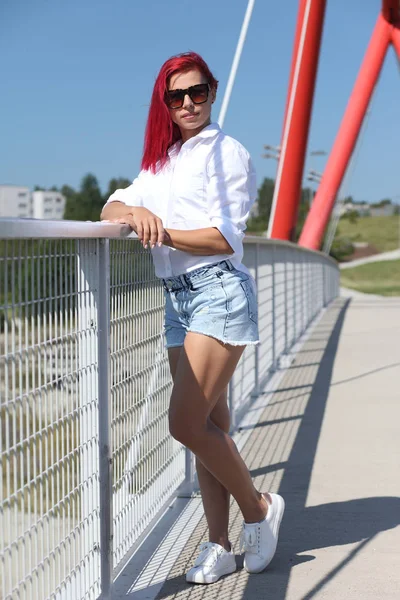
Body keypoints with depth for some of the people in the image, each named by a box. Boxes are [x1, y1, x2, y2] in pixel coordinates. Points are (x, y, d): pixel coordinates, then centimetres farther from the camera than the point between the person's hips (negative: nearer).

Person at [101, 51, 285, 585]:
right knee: (209, 427, 8)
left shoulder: (226, 152, -3)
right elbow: (113, 207, 10)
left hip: (219, 290, -7)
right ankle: (220, 547, 15)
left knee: (187, 424, -12)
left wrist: (163, 232, -17)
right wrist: (133, 213, -12)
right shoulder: (161, 161, 19)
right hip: (178, 299, 7)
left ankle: (259, 507, 10)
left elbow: (225, 237, -11)